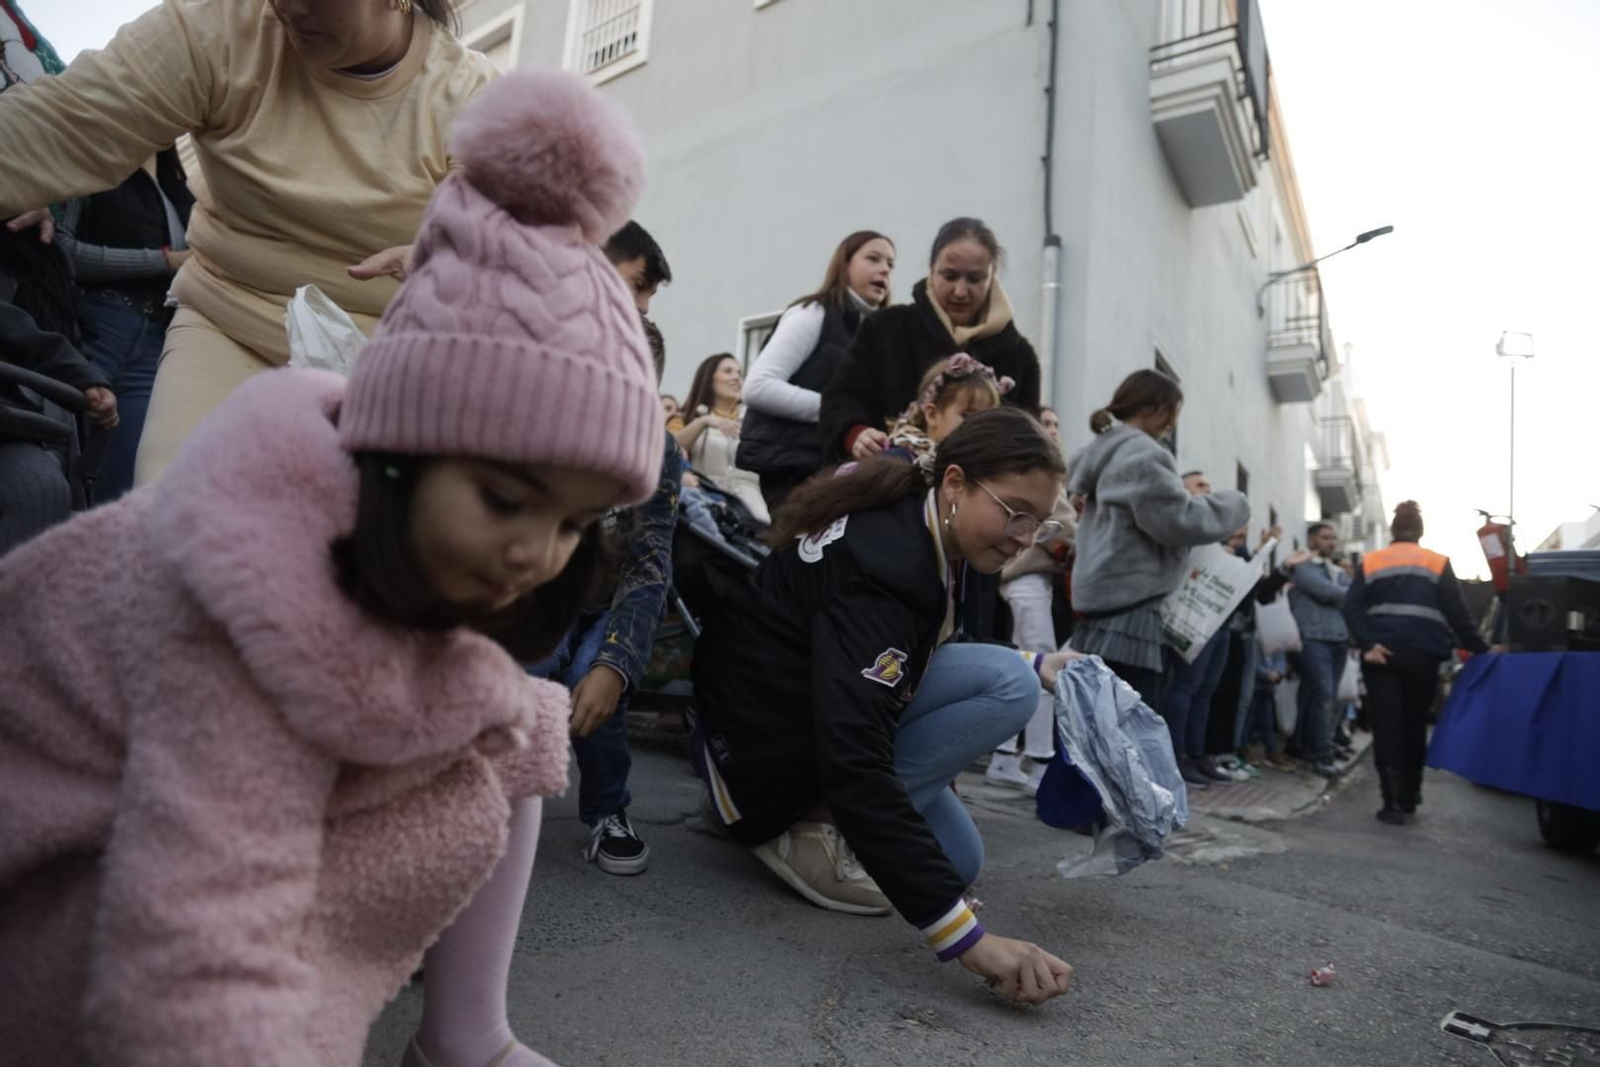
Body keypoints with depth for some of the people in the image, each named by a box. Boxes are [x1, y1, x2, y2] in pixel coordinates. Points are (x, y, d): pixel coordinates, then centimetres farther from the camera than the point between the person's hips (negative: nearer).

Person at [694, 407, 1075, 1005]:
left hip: (806, 707, 10)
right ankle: (816, 826, -14)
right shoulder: (881, 566, -32)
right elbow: (854, 764, -40)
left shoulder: (920, 531, -3)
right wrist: (968, 939, -42)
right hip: (766, 742, -9)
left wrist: (1036, 665, 5)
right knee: (1006, 687, -21)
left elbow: (927, 654, 16)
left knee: (960, 862, 18)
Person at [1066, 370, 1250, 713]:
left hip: (1105, 607, 10)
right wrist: (1234, 504, 1)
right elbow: (1179, 521, -15)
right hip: (1130, 612, -10)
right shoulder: (1142, 454, -11)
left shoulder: (1104, 451, 20)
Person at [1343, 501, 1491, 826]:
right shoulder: (1438, 564, 8)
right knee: (1415, 726, 15)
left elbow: (1352, 607, -5)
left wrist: (1368, 644, -11)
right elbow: (1457, 613, 3)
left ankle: (1393, 801, -9)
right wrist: (1481, 649, 10)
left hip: (1382, 654, -1)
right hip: (1422, 655, 1)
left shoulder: (1370, 562, 8)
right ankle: (1409, 797, 24)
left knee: (1387, 727, -2)